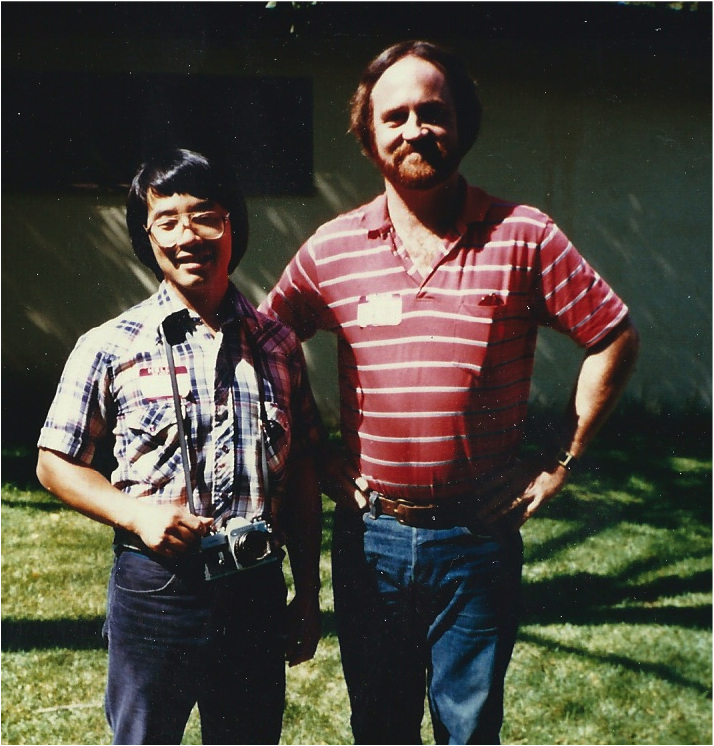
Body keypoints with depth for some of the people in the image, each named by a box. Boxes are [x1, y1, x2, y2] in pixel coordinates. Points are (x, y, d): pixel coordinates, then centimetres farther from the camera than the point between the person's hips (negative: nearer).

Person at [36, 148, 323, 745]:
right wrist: (135, 512, -15)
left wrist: (308, 594, 9)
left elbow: (301, 477, 9)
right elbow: (56, 464, 2)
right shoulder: (110, 348, -4)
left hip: (258, 591, 3)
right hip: (155, 588, -2)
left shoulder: (278, 344, 4)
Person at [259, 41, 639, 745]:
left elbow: (613, 338, 0)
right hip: (370, 535, 2)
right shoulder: (330, 249, -1)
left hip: (478, 536, -2)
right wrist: (315, 457, 5)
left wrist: (562, 460, -1)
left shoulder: (523, 236, -6)